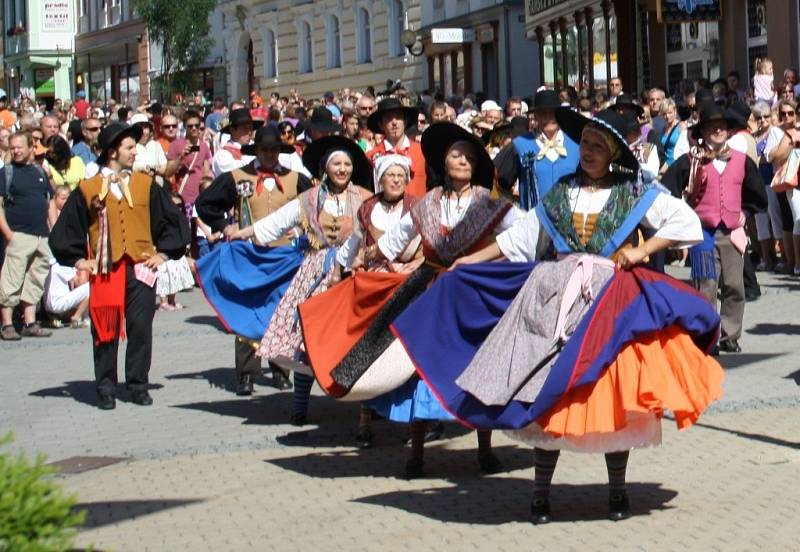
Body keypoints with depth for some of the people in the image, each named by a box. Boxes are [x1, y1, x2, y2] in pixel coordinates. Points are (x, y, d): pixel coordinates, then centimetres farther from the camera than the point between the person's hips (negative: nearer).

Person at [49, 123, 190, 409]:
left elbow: (173, 220, 13)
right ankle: (105, 389, 9)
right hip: (104, 270, -1)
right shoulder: (88, 190, 3)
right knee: (105, 331, 0)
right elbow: (66, 229, 9)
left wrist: (163, 253, 7)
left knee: (140, 329, -1)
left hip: (140, 268, 1)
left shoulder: (145, 184, 8)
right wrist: (77, 259, 4)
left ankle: (138, 385, 10)